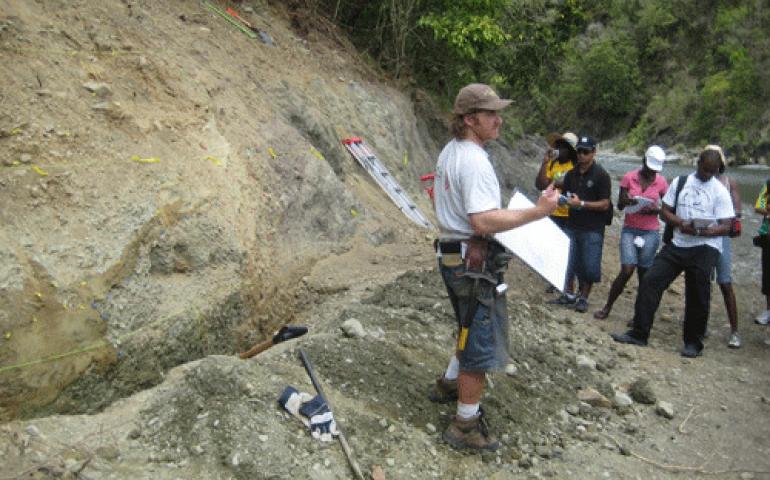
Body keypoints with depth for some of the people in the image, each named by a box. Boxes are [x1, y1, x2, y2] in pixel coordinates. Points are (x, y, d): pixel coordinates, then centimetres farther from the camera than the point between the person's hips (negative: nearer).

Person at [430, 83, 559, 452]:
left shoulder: (449, 152, 11)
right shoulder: (475, 160, -22)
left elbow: (441, 200, 23)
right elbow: (483, 221, -31)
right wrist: (538, 211, -28)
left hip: (452, 254, 10)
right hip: (474, 263, -10)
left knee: (471, 332, 29)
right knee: (481, 346, 1)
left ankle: (448, 384, 46)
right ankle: (465, 427, 13)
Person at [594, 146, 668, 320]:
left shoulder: (661, 182, 1)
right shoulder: (629, 177, -2)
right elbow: (619, 205, 2)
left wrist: (654, 210, -15)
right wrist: (626, 201, -21)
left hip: (650, 232, 1)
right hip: (630, 230, -1)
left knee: (644, 274, 2)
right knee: (627, 270, -11)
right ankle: (607, 307, 7)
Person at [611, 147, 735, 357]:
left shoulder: (720, 191, -2)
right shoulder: (680, 182, 7)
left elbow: (725, 226, -6)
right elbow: (665, 211, 6)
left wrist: (703, 231, -25)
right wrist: (682, 224, -13)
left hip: (705, 248, -3)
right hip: (677, 244, 3)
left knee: (698, 295, 1)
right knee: (650, 280, -6)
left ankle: (693, 343, 19)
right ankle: (639, 333, 1)